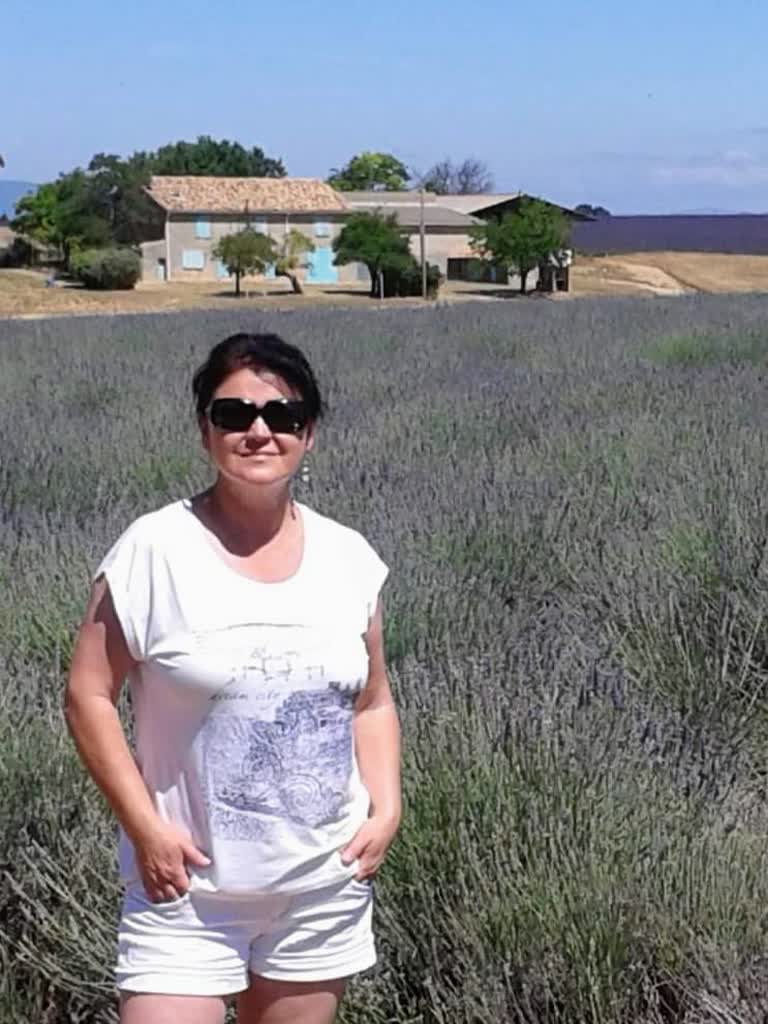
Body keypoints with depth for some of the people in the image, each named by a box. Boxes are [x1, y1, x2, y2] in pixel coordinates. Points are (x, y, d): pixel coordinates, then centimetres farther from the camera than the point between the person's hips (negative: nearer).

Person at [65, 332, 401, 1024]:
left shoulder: (347, 558, 1)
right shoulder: (156, 550, -11)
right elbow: (89, 696, -8)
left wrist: (386, 810, -3)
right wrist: (144, 826, -13)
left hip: (326, 886, 4)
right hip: (188, 888, -3)